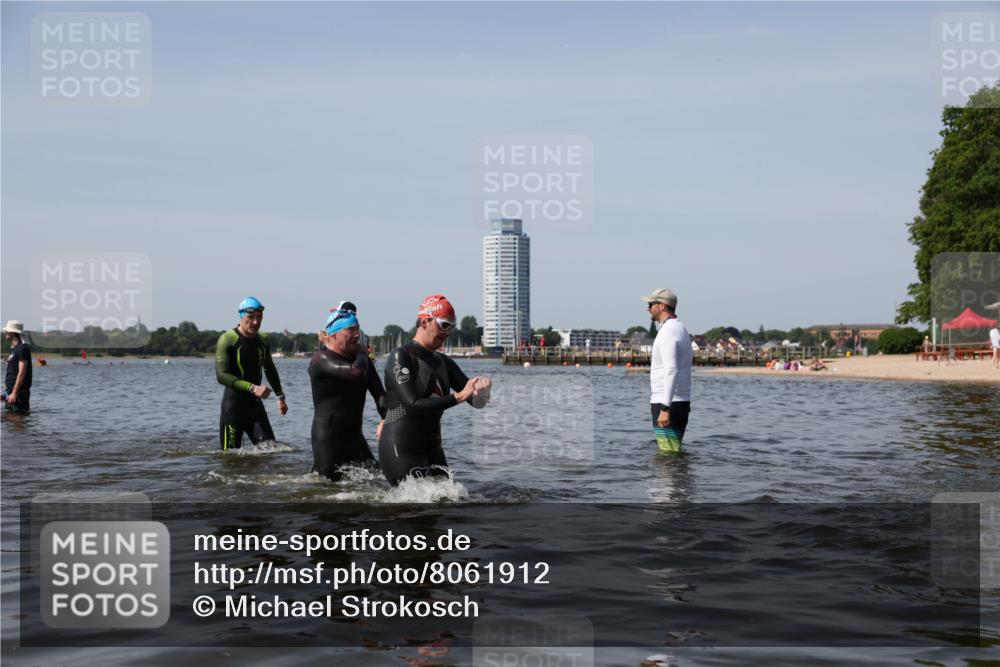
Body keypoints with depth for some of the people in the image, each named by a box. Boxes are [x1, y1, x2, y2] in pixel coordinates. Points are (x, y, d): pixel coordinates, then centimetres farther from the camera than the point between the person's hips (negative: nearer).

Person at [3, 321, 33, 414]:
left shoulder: (22, 348, -14)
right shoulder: (14, 348, 17)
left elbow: (21, 373, -20)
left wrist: (14, 393, -24)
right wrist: (7, 391, 20)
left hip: (19, 392, -10)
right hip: (11, 390, 10)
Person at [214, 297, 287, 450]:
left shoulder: (263, 340, 9)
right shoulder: (227, 340, -10)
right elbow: (221, 375, -19)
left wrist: (280, 396, 27)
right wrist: (252, 388, -26)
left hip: (255, 405, 5)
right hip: (233, 405, -5)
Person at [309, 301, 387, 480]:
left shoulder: (360, 358, 10)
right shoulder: (321, 360, -15)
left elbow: (379, 392, 5)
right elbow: (355, 373, -32)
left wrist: (386, 419, -13)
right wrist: (362, 353, -10)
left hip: (354, 436, 7)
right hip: (328, 437, -7)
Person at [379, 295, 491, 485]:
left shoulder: (443, 362, 13)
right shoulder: (400, 357, -10)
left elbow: (476, 401, 9)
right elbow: (414, 405, -22)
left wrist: (480, 388, -15)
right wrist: (458, 397, -26)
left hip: (432, 448, 8)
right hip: (399, 449, -7)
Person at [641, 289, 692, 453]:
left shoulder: (668, 332, -15)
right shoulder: (680, 329, 18)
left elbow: (672, 371, -25)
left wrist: (665, 408, -27)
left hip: (666, 404, -10)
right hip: (681, 402, 10)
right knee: (674, 452, 13)